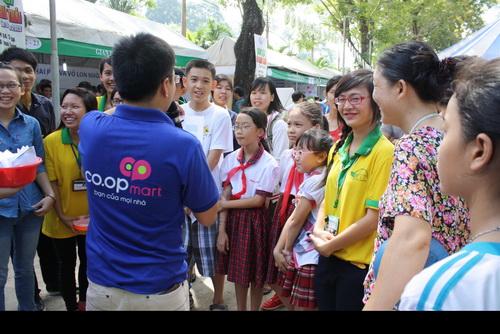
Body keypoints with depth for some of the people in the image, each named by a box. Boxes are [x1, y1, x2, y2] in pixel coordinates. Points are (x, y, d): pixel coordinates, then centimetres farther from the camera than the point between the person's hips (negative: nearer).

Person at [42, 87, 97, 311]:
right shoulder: (51, 141, -12)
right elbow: (51, 182, -9)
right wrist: (63, 216, -12)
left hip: (92, 218, 2)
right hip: (62, 219, -2)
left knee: (88, 263, 19)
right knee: (67, 265, 13)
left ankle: (84, 303, 42)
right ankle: (71, 306, 33)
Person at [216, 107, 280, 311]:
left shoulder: (269, 164, -13)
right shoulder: (230, 160, 0)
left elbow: (258, 200, -14)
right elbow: (224, 196, -3)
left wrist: (224, 204, -10)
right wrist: (221, 230, -7)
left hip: (255, 221, -4)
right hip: (233, 219, 4)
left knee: (256, 272, 9)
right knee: (237, 270, 14)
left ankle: (254, 308, 30)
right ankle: (240, 308, 32)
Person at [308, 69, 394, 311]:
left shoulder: (384, 151, -15)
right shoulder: (338, 149, 8)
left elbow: (374, 217, -18)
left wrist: (329, 245, -11)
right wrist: (319, 228, -4)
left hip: (360, 265, -6)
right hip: (327, 258, 7)